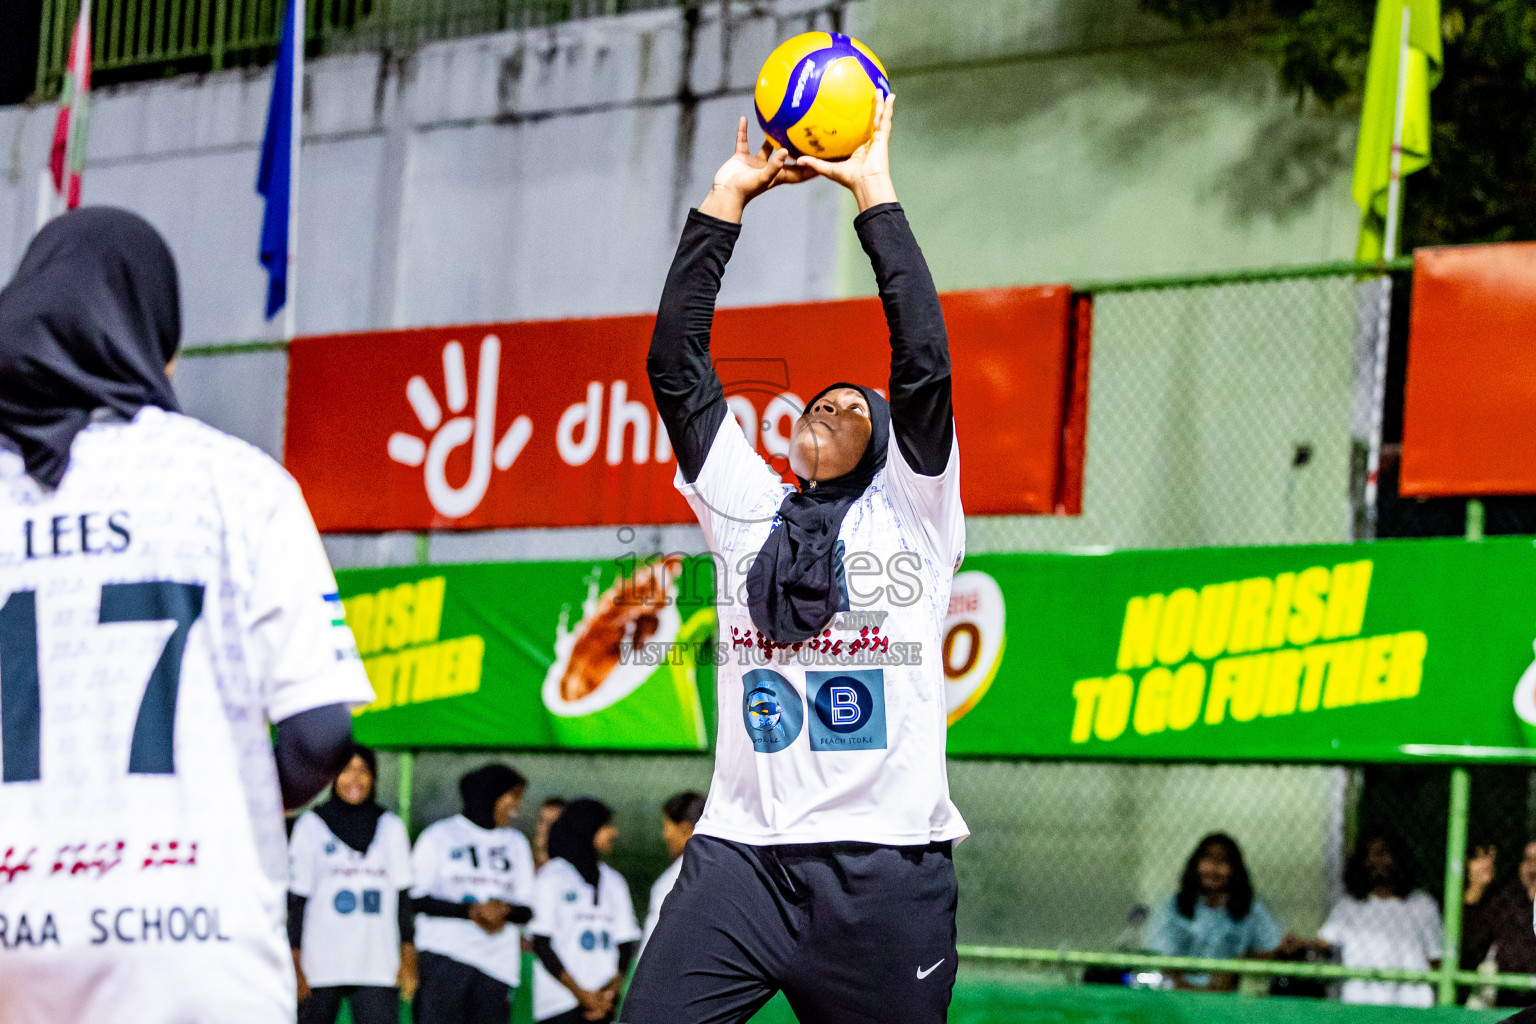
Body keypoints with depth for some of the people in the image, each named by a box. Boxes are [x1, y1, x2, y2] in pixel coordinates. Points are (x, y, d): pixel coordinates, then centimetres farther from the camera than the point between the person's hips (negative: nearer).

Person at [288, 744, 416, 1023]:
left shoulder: (391, 827, 10)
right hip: (321, 968, -1)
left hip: (378, 969, 1)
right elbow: (296, 901, 2)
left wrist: (408, 959, 5)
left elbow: (404, 896, 11)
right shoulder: (311, 825, 3)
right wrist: (296, 966, -4)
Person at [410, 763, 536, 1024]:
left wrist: (504, 910, -10)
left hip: (497, 964, 4)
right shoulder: (440, 835, 6)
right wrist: (469, 911, -15)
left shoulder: (516, 844, 21)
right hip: (443, 956, -4)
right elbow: (416, 898, -3)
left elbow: (527, 910, 14)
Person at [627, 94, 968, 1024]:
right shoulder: (749, 509, 15)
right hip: (741, 853, 2)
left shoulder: (911, 513, 7)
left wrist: (874, 193, -3)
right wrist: (728, 198, 6)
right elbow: (676, 366, 9)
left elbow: (924, 363, -5)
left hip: (887, 865, -2)